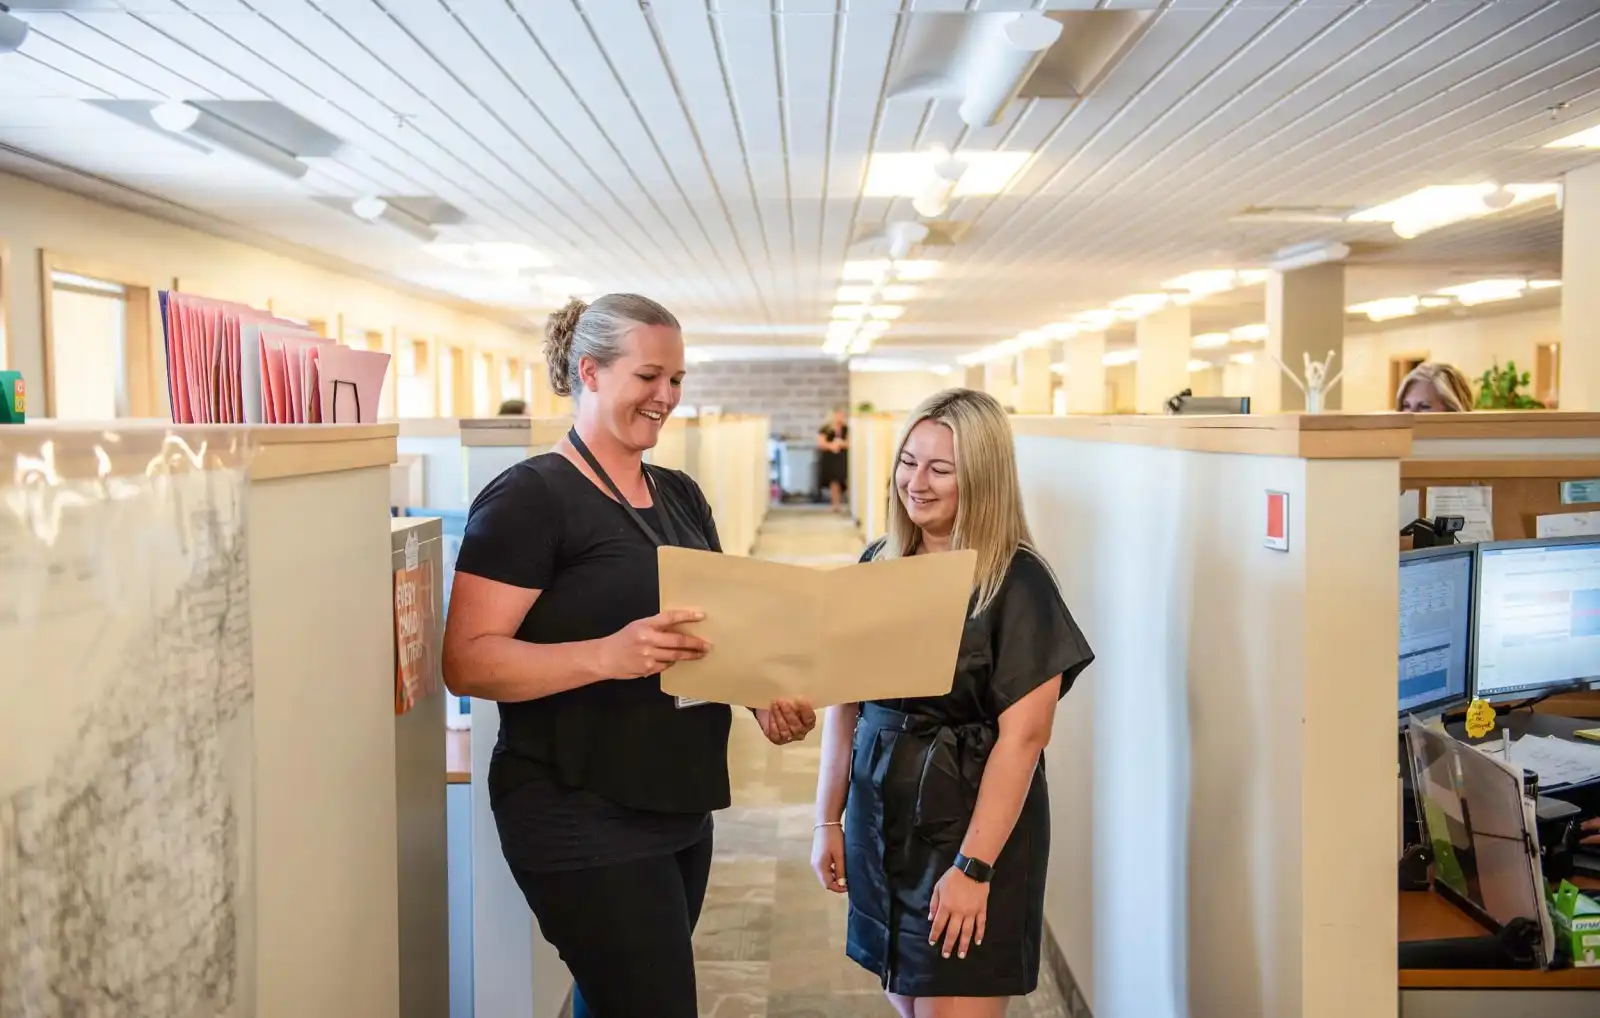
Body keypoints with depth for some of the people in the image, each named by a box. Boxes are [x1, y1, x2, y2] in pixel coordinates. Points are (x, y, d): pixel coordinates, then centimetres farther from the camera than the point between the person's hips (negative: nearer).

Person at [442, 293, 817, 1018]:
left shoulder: (681, 497, 11)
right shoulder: (530, 497, -12)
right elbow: (467, 662, -18)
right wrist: (608, 656, -31)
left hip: (680, 808, 7)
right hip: (583, 816, -7)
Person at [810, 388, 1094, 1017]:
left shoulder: (1017, 583, -12)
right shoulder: (878, 566, 4)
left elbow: (1023, 735, -16)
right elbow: (844, 705, 8)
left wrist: (974, 865, -18)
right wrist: (829, 821, 9)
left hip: (967, 827, -5)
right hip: (878, 822, 5)